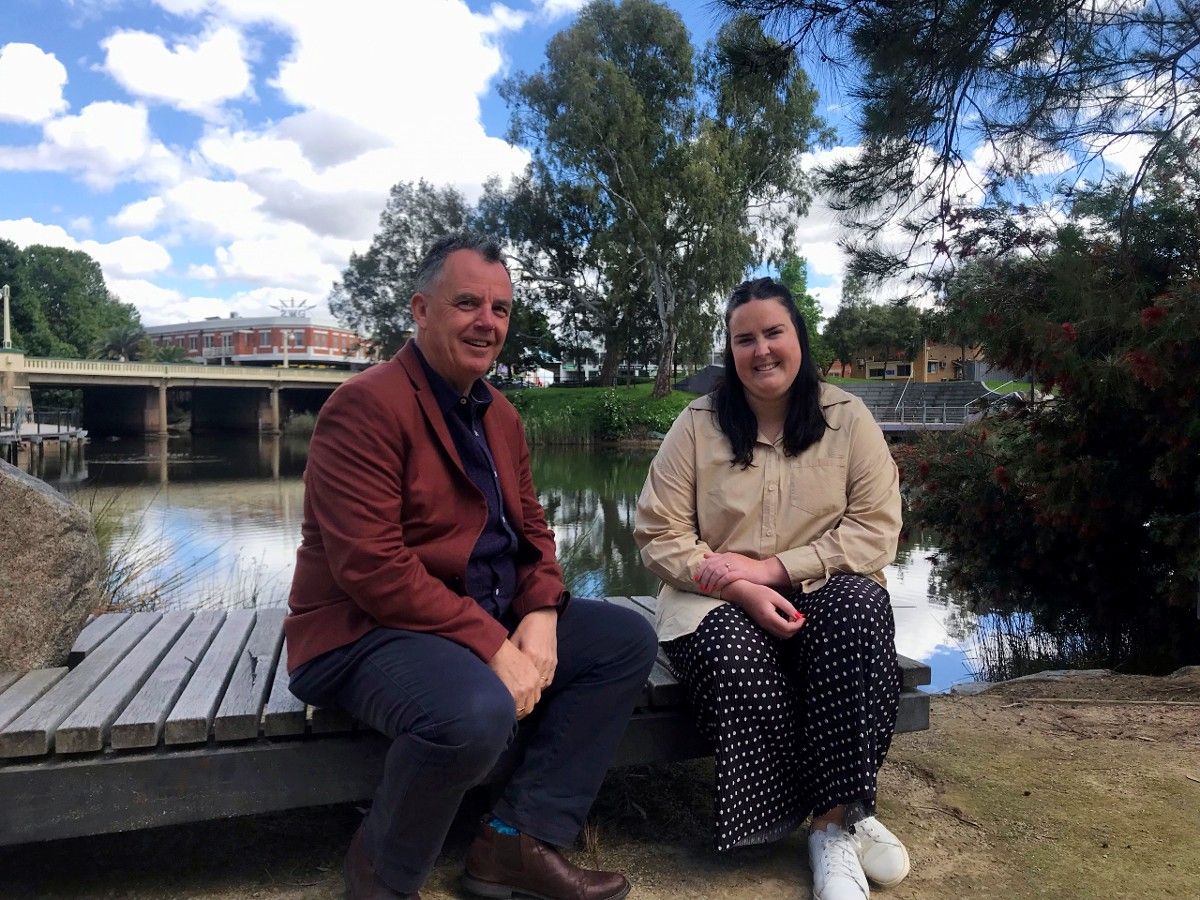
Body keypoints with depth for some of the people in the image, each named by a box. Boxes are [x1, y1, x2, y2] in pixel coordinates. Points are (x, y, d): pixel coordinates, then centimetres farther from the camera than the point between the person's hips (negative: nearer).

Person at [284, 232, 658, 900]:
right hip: (366, 631, -9)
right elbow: (371, 567, -24)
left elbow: (531, 526, 13)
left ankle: (522, 841, 2)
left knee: (628, 639, 3)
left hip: (491, 619, 9)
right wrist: (491, 645, -24)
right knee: (477, 709, -37)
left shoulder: (501, 415, 12)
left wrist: (541, 614, -8)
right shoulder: (368, 406, -15)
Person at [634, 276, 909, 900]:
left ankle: (834, 822, -22)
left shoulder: (848, 419, 1)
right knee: (734, 658, -33)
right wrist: (742, 590, -19)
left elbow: (876, 531, -5)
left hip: (823, 591, 1)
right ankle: (841, 823, -15)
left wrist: (771, 568, -17)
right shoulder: (697, 425, 0)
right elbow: (658, 535, -4)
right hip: (719, 601, 0)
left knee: (859, 606, -33)